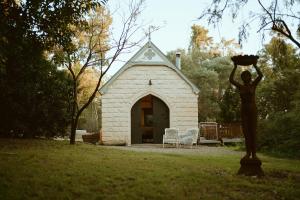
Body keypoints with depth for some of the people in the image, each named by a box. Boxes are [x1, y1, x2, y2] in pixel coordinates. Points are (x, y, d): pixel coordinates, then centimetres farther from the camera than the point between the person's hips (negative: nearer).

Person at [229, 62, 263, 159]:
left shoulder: (253, 85, 1)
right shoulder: (240, 87, 5)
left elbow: (260, 75, -12)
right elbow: (231, 79, -7)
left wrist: (255, 65, -9)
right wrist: (235, 67, -6)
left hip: (253, 110, -2)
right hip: (244, 111, 2)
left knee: (253, 132, -1)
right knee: (246, 132, 4)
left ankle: (254, 153, 3)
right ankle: (248, 152, 12)